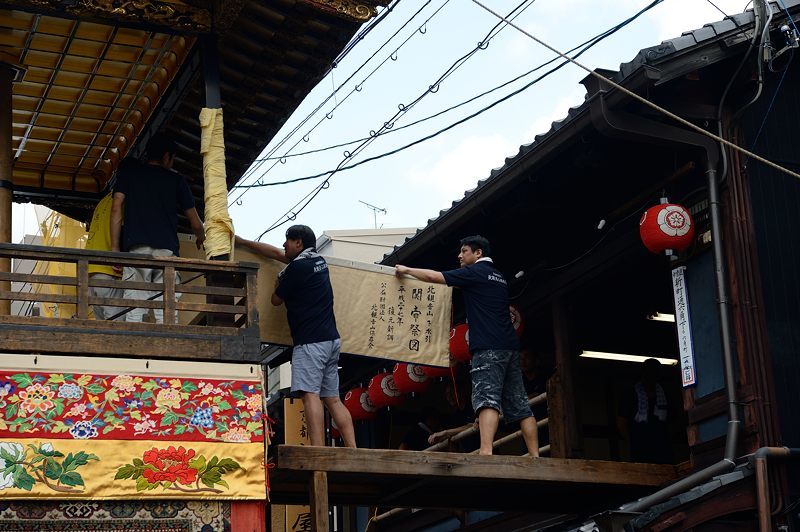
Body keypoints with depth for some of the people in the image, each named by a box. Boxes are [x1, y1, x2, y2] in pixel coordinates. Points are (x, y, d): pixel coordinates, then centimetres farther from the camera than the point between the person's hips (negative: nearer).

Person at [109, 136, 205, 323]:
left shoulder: (128, 173, 18)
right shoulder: (176, 179, 18)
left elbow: (117, 209, 6)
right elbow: (196, 223, 21)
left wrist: (115, 248, 5)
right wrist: (201, 238, 43)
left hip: (136, 247, 0)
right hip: (167, 248, 0)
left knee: (134, 314, -8)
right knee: (166, 314, -5)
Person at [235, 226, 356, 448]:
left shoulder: (297, 267, -8)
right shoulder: (318, 261, 19)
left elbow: (276, 300, 3)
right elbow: (276, 253, 30)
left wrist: (279, 282, 23)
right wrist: (242, 242, 36)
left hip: (310, 341, -9)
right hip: (331, 339, 9)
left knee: (310, 394, -16)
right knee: (332, 399, 7)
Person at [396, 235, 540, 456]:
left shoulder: (475, 272, 1)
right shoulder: (498, 276, 24)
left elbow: (434, 276, 2)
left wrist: (407, 270, 15)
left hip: (488, 347, -8)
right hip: (510, 347, 8)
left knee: (487, 399, -20)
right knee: (519, 405, 5)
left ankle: (486, 453, -34)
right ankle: (535, 457, 0)